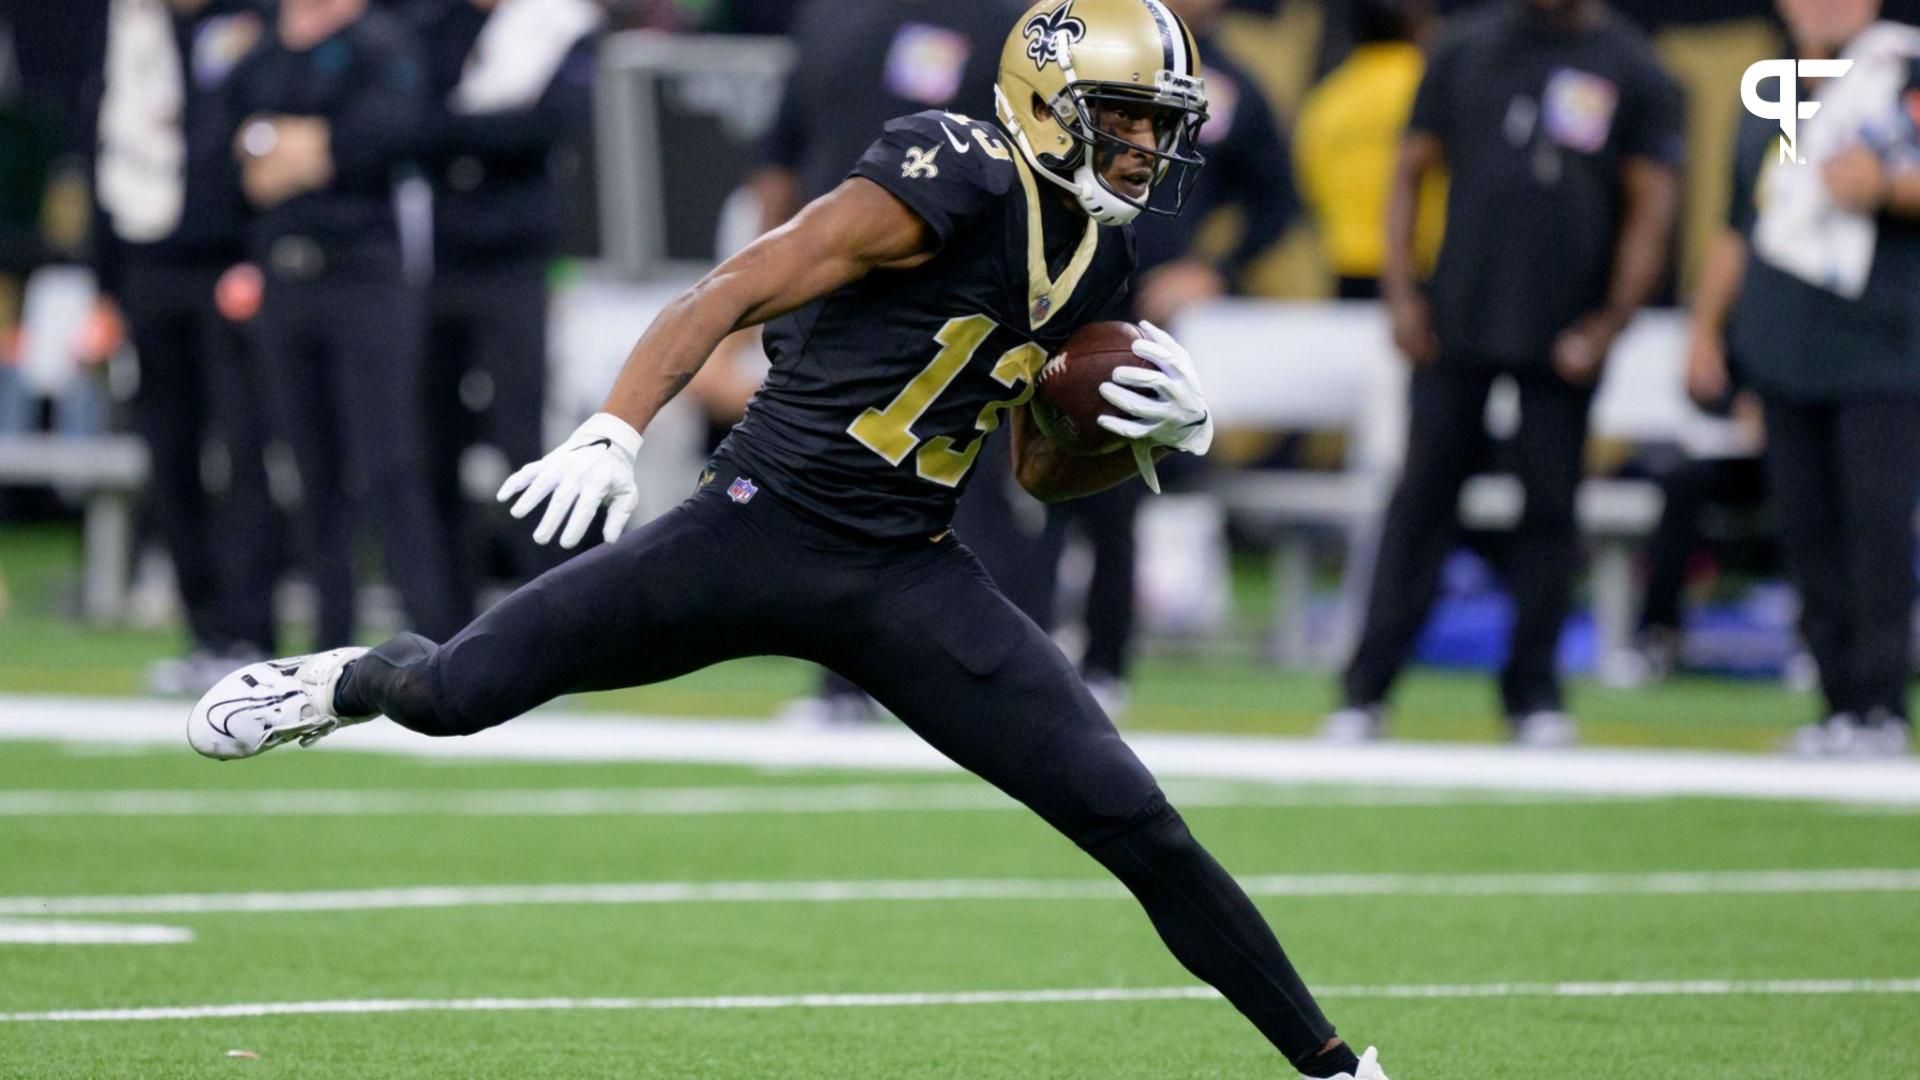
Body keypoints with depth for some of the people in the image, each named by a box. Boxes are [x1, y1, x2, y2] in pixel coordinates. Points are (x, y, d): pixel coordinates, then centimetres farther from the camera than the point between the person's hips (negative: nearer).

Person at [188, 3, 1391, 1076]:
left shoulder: (1095, 255, 8)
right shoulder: (954, 185, -16)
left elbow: (1043, 468, 19)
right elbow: (729, 297, -16)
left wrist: (1148, 432, -1)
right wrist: (612, 435, -26)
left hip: (908, 580, 5)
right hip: (761, 531, -5)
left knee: (1135, 822, -6)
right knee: (457, 693, -2)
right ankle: (338, 683, 36)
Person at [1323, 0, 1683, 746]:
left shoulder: (1632, 70, 2)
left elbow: (1651, 207, 0)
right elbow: (1412, 171, 11)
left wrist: (1610, 321, -8)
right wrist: (1401, 291, 1)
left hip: (1563, 334, -1)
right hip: (1457, 321, 1)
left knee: (1550, 503, 3)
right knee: (1423, 495, 0)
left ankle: (1533, 691, 15)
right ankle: (1366, 692, 2)